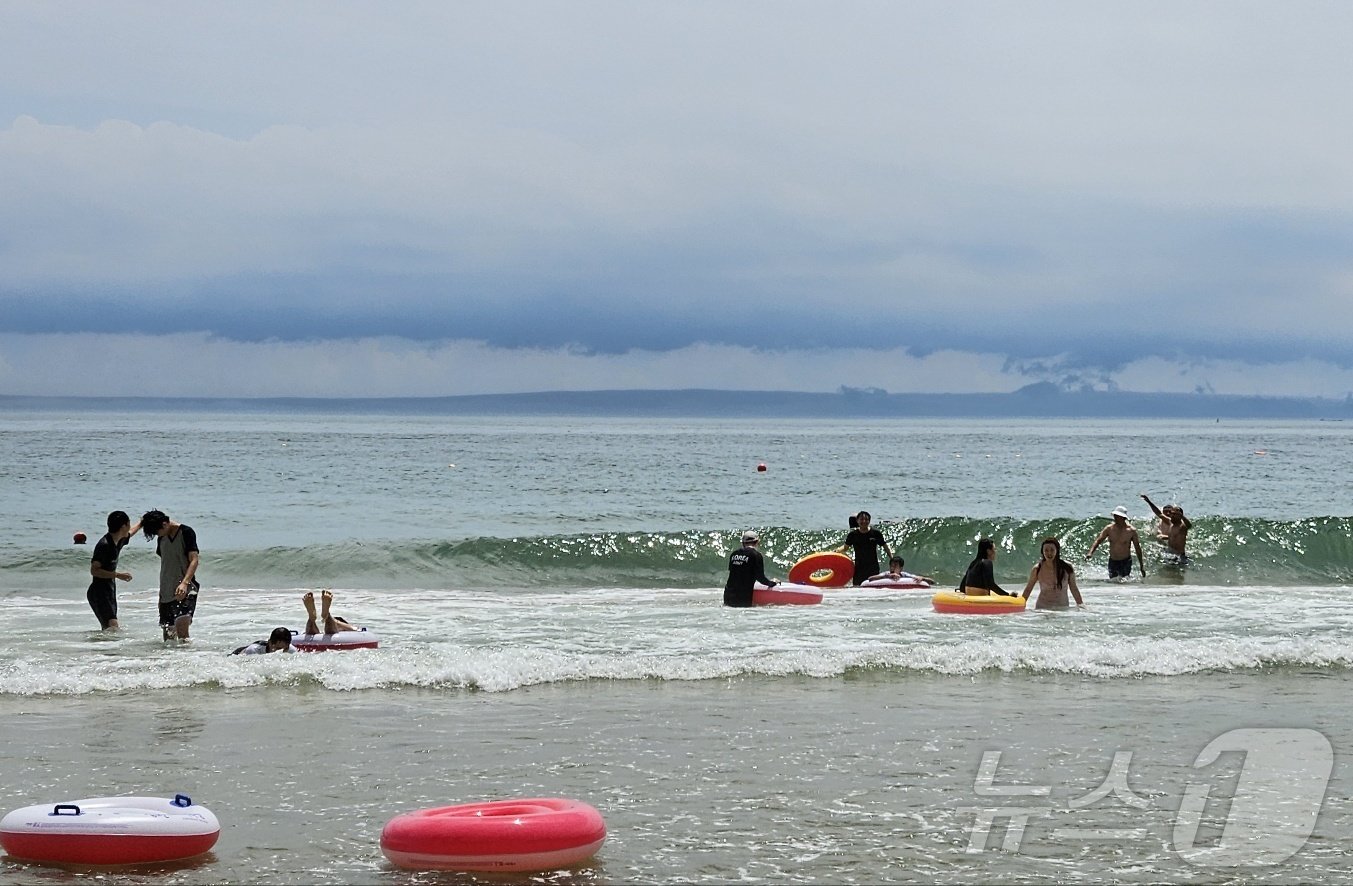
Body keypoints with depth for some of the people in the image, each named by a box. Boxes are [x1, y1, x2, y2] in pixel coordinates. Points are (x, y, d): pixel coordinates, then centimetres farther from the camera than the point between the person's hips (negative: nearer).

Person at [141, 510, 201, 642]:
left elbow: (194, 560, -15)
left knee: (181, 622, -25)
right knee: (168, 632, 8)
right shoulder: (162, 538, 13)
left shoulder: (186, 533, -8)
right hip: (167, 590, 7)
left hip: (185, 589, -7)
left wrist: (184, 583, -28)